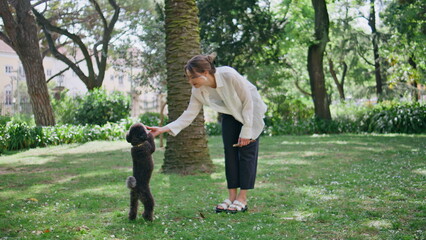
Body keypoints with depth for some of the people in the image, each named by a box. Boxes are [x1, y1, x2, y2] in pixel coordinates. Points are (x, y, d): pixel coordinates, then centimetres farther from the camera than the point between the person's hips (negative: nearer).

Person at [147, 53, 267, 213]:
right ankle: (232, 197, 2)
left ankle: (242, 199, -5)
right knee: (230, 151, -3)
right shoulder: (198, 91, -20)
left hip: (251, 110, -5)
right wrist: (164, 129, -26)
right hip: (230, 114, 5)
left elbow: (248, 101, -25)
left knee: (247, 151, -7)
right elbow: (189, 114, -15)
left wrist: (246, 131, -21)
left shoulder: (229, 75, -35)